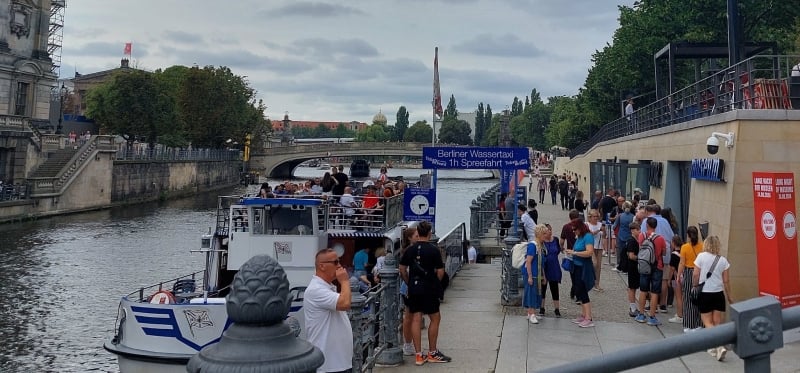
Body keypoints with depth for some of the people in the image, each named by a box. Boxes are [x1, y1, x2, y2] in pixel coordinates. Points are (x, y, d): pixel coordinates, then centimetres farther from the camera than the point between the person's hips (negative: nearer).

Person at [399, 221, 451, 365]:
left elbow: (402, 269, 8)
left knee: (416, 319, 6)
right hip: (429, 289, -5)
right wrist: (436, 283, 8)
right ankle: (432, 353, 13)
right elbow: (440, 272, -9)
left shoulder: (410, 250, 4)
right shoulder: (433, 250, -9)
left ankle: (418, 355, 8)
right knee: (435, 318, 8)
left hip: (413, 289, 5)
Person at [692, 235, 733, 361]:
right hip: (719, 293, 3)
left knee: (707, 322, 3)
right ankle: (715, 348, 14)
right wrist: (729, 296, 13)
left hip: (705, 293, -3)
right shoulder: (723, 260, 0)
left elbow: (695, 275, -7)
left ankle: (719, 346, -16)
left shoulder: (701, 256, -7)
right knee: (717, 322, 10)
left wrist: (694, 286, 10)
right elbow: (726, 280, 3)